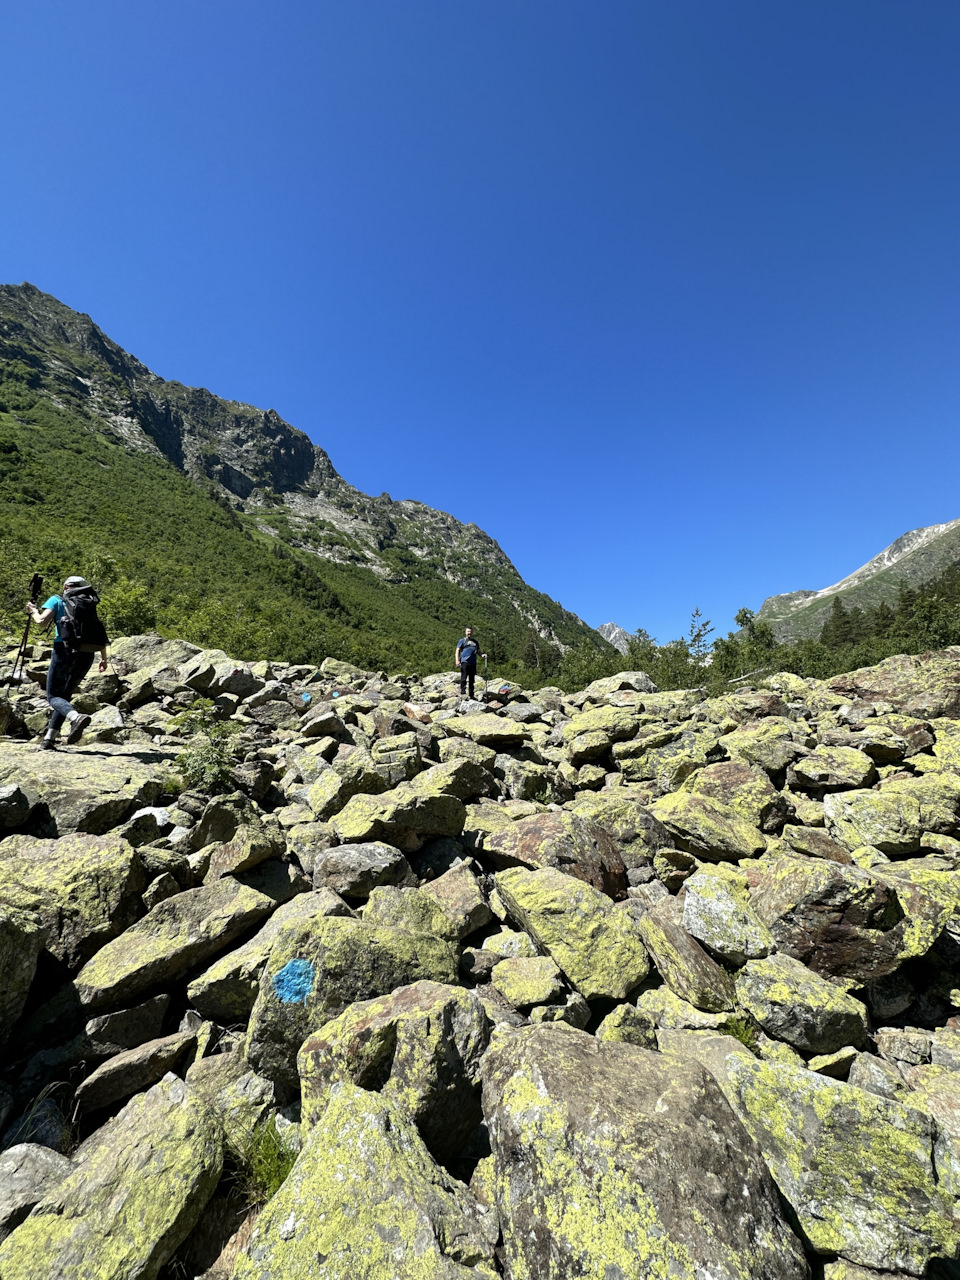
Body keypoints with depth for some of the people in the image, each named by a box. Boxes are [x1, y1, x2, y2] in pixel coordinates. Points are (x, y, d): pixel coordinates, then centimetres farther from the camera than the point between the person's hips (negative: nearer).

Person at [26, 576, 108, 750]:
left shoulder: (56, 600, 10)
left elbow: (42, 621, -4)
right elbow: (101, 633, 13)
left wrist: (33, 610, 17)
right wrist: (104, 657, 17)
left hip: (65, 650, -3)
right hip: (86, 654, 4)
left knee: (53, 696, 3)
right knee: (66, 695, 16)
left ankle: (76, 717, -29)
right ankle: (49, 739, 14)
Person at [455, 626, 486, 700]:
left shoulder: (475, 642, 23)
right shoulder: (462, 641, 9)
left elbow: (478, 651, 26)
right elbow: (458, 650, 3)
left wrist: (482, 655, 2)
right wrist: (457, 660, -11)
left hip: (473, 662, 5)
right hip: (465, 661, -5)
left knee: (472, 679, 7)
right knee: (464, 678, -11)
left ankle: (471, 695, 13)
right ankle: (463, 693, -10)